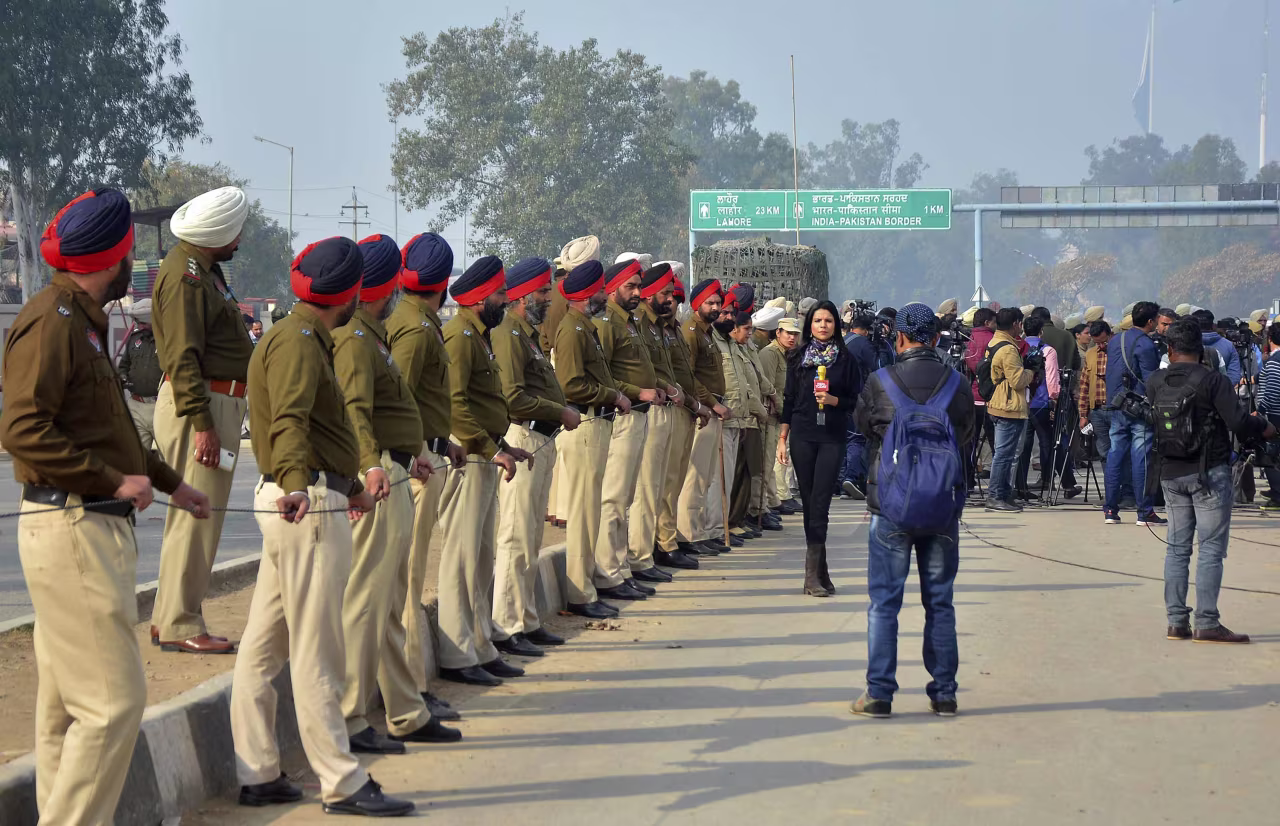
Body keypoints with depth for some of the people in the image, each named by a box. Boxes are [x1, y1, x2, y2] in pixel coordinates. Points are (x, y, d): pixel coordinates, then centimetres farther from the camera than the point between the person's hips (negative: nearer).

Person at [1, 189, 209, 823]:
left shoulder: (82, 319, 18)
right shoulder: (51, 320, -13)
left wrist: (169, 483, 33)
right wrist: (114, 481, -19)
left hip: (95, 527, 10)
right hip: (71, 528, -10)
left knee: (68, 703, 14)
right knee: (113, 699, -11)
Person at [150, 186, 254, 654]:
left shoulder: (203, 268, 17)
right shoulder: (185, 276, -16)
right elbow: (183, 359, -21)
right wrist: (202, 424, -25)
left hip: (220, 402, 11)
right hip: (202, 405, -11)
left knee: (193, 513, 15)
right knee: (197, 515, -8)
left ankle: (169, 617, 22)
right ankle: (180, 625, -3)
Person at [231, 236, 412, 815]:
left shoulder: (303, 338, 20)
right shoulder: (298, 341, -13)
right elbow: (288, 419, -31)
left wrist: (350, 484, 42)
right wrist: (296, 480, -47)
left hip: (301, 499, 11)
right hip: (311, 505, -11)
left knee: (264, 645, 11)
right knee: (317, 652, -6)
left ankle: (258, 775, 18)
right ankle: (342, 784, -1)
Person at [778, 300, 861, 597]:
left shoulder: (845, 358, 4)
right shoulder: (798, 357, 8)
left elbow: (855, 400, 6)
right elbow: (789, 399, 10)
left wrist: (833, 400, -13)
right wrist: (782, 438, 6)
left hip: (832, 438, -2)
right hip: (802, 436, 2)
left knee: (820, 502, -9)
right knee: (809, 500, 4)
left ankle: (813, 573, -12)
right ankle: (818, 571, 10)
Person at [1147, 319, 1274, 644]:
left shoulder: (1154, 382, 1)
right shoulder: (1212, 380, -13)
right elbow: (1239, 422, -17)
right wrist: (1266, 428, 1)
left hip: (1170, 474, 5)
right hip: (1209, 472, -5)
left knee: (1177, 548, 12)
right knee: (1211, 549, -3)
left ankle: (1176, 621, 11)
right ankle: (1207, 624, -7)